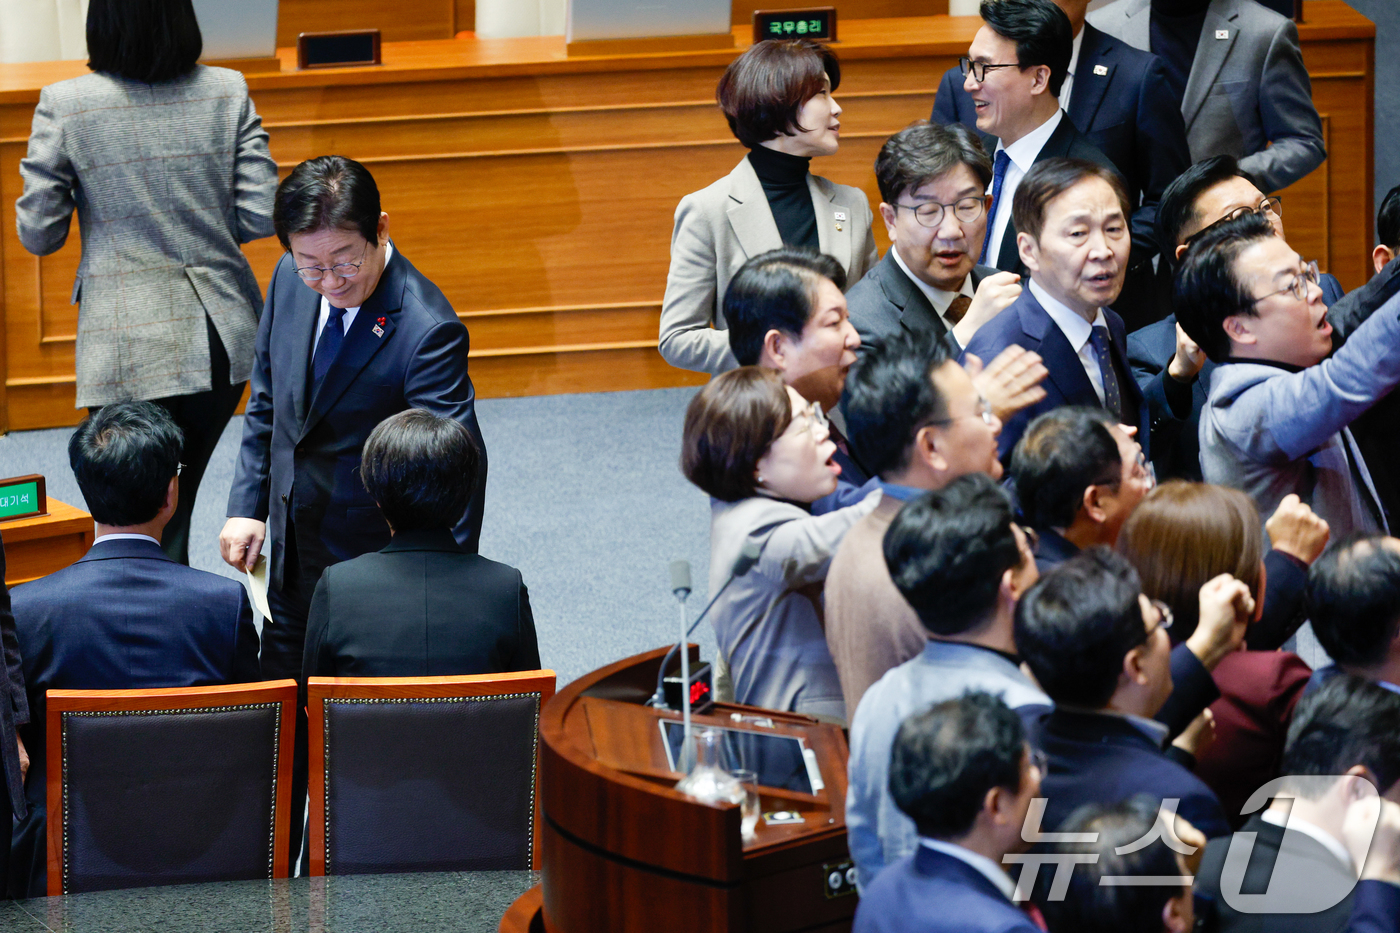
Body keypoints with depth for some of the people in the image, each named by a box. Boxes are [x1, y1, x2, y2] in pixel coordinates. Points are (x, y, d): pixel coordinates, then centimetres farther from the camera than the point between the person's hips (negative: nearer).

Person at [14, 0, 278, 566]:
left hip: (132, 348, -4)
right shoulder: (227, 93, -2)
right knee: (178, 498, 23)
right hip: (223, 336, 4)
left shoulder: (65, 106, -9)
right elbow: (261, 216, -3)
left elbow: (37, 234, -5)